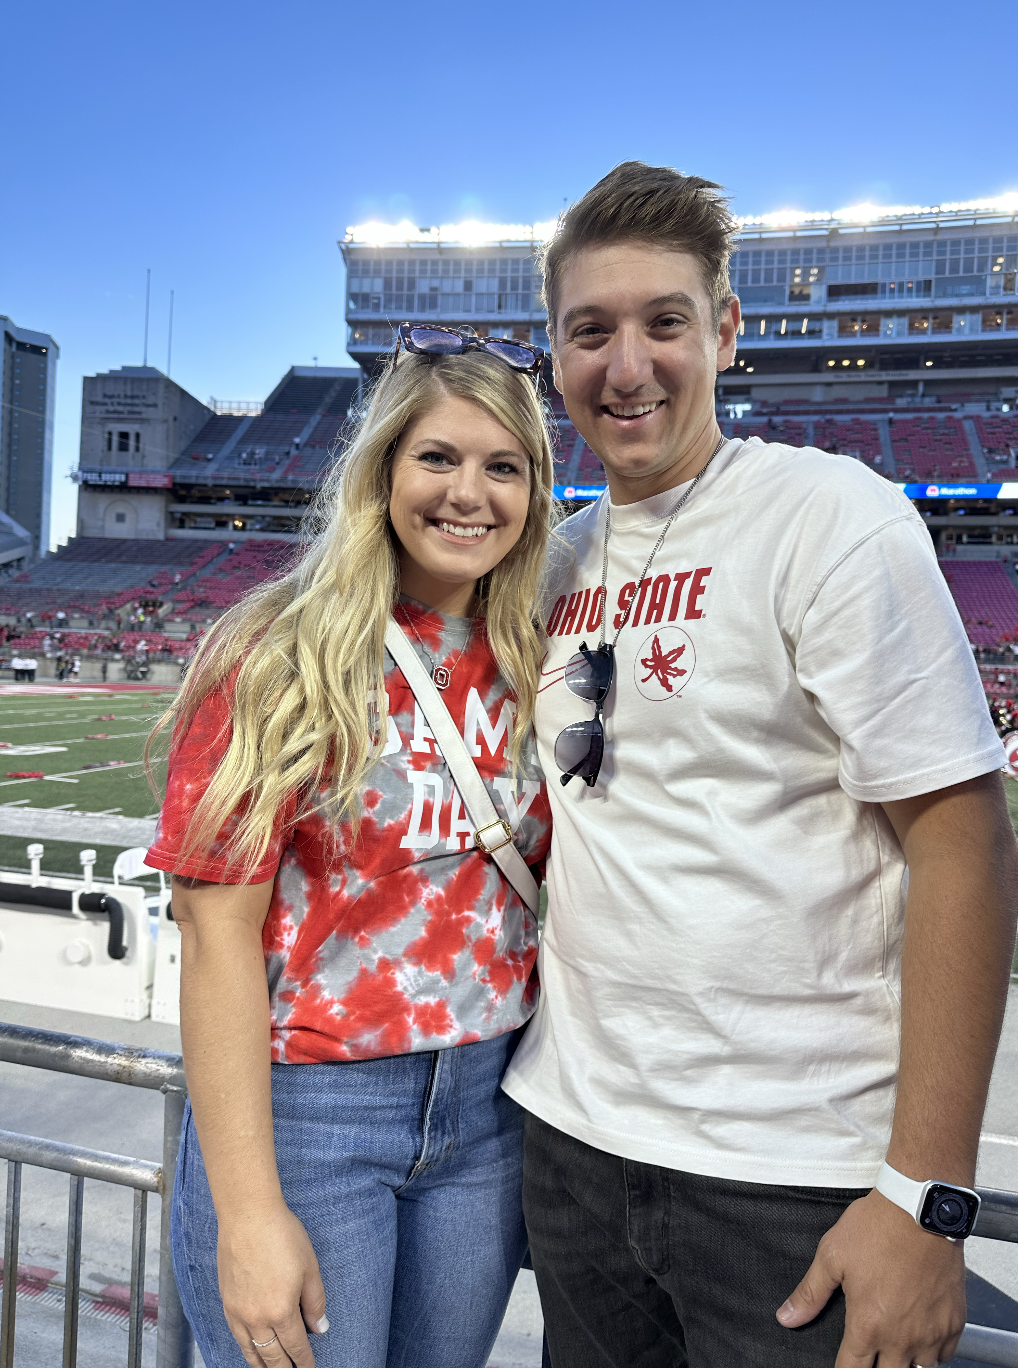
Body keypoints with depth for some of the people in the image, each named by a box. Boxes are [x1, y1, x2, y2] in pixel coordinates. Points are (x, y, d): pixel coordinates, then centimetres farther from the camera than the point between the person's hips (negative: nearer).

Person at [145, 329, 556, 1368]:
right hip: (305, 1109, -4)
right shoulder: (281, 658, -14)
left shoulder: (531, 667, 1)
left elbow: (539, 882, 8)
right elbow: (218, 932, -15)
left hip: (491, 1104, 5)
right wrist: (248, 1210, -15)